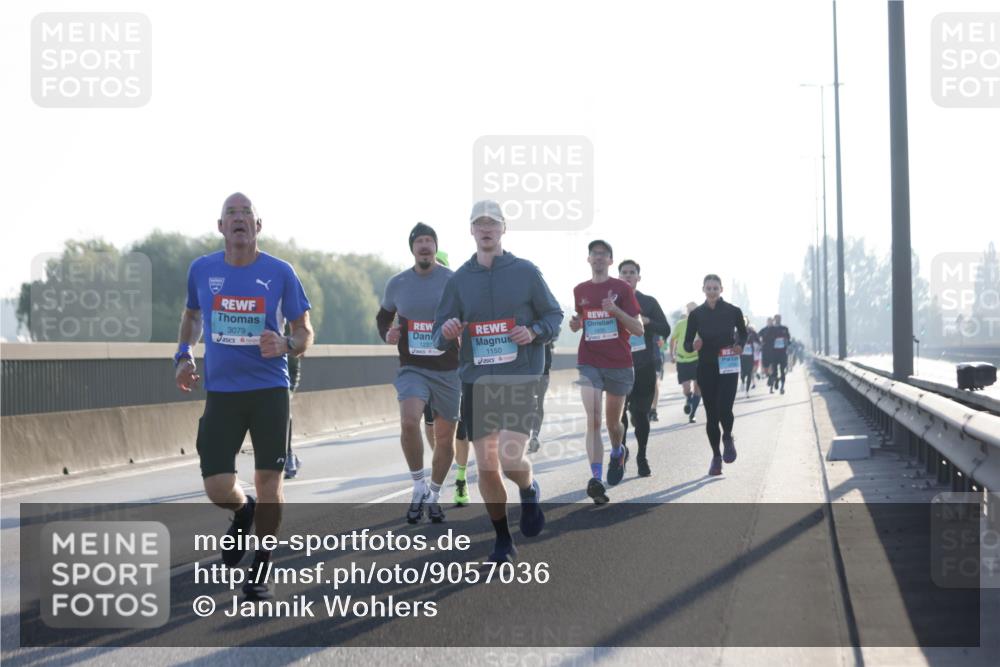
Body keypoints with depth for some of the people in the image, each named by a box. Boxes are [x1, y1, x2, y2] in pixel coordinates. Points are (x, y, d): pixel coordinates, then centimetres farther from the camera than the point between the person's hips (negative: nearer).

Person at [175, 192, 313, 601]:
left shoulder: (280, 272, -2)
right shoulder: (201, 270, 4)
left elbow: (305, 332, 3)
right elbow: (191, 315, 23)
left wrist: (285, 345, -19)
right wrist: (184, 355, 7)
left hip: (269, 390, -1)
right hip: (220, 391, 1)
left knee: (268, 479, -1)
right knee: (218, 489, -6)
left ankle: (260, 572, 15)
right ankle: (243, 512, 32)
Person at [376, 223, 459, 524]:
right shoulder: (397, 283, 4)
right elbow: (383, 317, 19)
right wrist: (387, 334, -2)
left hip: (448, 370, 0)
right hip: (412, 368, 0)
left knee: (445, 438, 8)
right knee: (409, 421, -27)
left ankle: (434, 496, 30)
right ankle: (418, 485, -8)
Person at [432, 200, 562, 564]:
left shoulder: (526, 271, 1)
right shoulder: (459, 279, 7)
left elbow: (554, 316, 8)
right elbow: (439, 338, 9)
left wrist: (534, 332, -13)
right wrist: (446, 332, -14)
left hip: (519, 379, -3)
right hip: (475, 382, 3)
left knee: (510, 457, -18)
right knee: (486, 467, 3)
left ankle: (530, 491, 19)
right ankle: (503, 541, 20)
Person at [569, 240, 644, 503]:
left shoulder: (622, 288, -2)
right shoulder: (580, 290, 8)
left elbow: (639, 330, -7)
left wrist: (615, 310, -21)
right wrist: (574, 323, -1)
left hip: (619, 365, -1)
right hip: (589, 364, 1)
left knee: (613, 422, 13)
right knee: (593, 420, -15)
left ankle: (618, 452, 46)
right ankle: (595, 479, -21)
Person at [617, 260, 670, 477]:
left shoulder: (649, 303, 9)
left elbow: (665, 330, 5)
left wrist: (647, 321, -12)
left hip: (644, 365, 1)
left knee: (641, 414, 2)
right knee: (619, 413, -9)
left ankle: (642, 457, 11)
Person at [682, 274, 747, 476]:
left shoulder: (733, 311, -1)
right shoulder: (696, 314, 1)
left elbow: (743, 333, 16)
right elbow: (687, 343, 4)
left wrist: (739, 345, -5)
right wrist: (693, 345, -19)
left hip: (728, 367, -2)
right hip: (706, 368, 2)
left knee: (724, 409, -16)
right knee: (711, 414, 4)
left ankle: (728, 438, 17)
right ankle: (716, 456, 17)